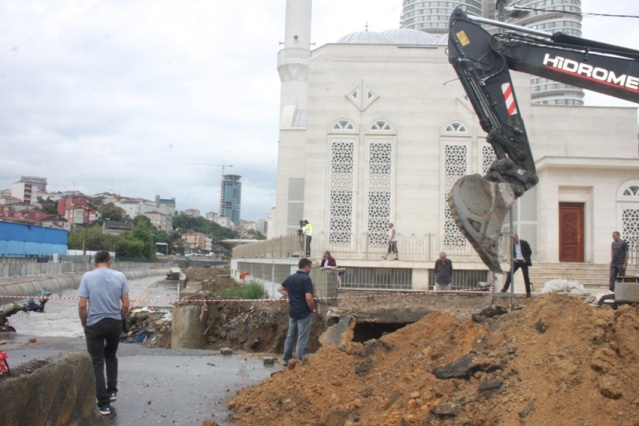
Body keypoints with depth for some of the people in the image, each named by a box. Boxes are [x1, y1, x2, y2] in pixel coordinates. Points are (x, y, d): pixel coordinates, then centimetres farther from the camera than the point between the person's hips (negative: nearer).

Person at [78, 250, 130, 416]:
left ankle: (104, 403, 5)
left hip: (94, 324, -2)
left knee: (97, 363, 5)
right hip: (114, 323, 2)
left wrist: (84, 323, 5)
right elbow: (126, 304, -2)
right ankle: (112, 390, 26)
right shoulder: (120, 276, -2)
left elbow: (82, 305, -10)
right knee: (111, 357, 27)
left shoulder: (87, 277, -6)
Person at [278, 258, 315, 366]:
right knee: (301, 339, 1)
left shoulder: (290, 278, 5)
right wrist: (312, 309, -10)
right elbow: (308, 298, -25)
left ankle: (287, 359, 27)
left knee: (290, 336, 18)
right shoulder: (306, 279, -18)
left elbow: (280, 289, 20)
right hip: (304, 313, -7)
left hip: (292, 312, 7)